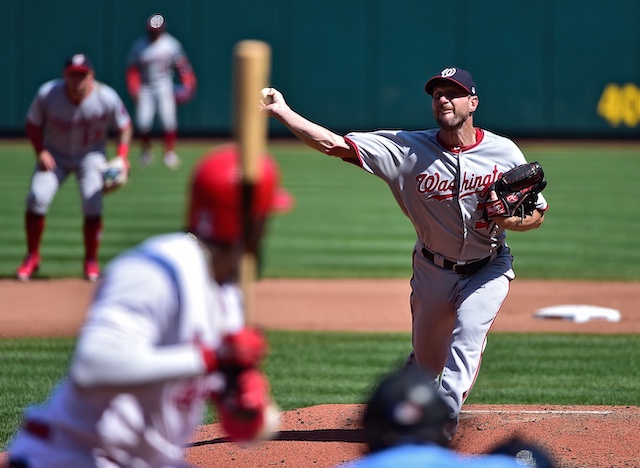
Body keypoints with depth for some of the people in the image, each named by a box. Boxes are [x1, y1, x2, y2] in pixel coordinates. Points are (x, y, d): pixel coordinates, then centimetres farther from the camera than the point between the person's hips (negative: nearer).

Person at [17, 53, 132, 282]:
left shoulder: (107, 98, -23)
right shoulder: (47, 94, -22)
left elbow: (124, 127, -7)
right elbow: (33, 124, -5)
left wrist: (122, 157, -20)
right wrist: (41, 152, -18)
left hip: (90, 154, -1)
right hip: (54, 154, 1)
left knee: (92, 204, -17)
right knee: (37, 198, -16)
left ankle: (91, 261, 4)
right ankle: (32, 257, 2)